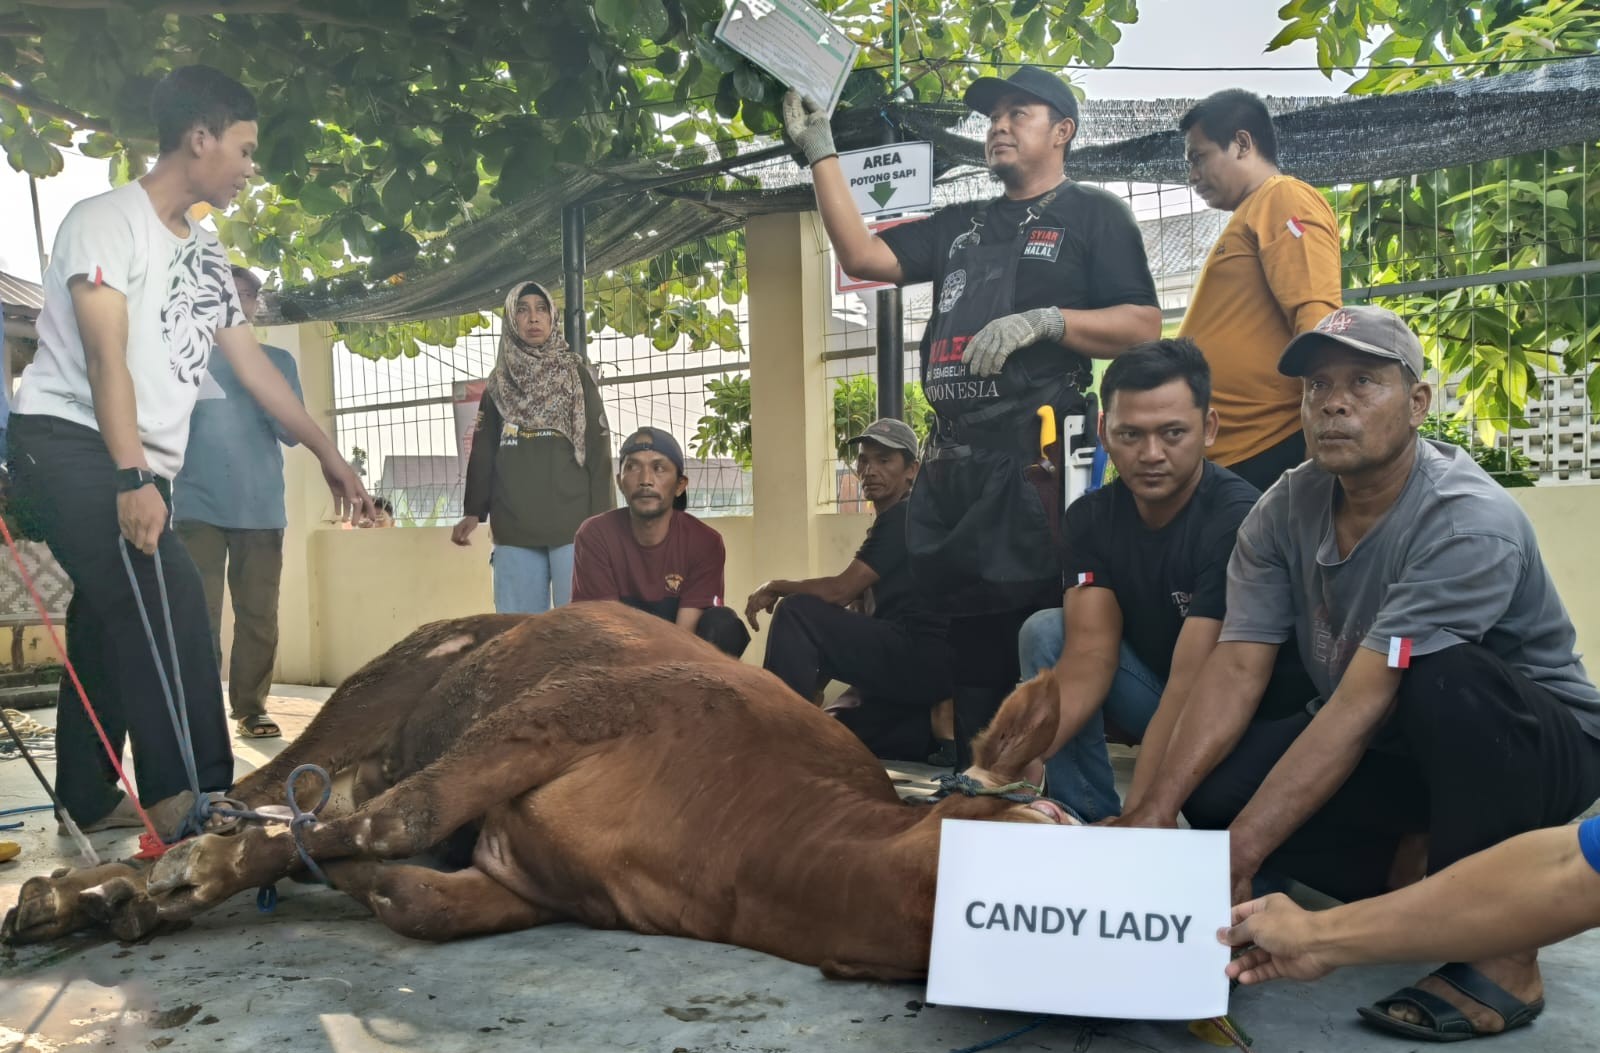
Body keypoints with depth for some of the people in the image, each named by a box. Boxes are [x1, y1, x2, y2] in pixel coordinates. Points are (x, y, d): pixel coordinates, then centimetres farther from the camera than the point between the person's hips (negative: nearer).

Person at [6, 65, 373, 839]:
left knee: (113, 626, 9)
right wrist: (132, 478, -26)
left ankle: (88, 802, 18)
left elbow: (254, 367, 18)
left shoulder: (206, 255, 16)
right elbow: (106, 357, -18)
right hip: (68, 444, -8)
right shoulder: (107, 220, -8)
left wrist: (328, 455, 16)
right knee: (168, 598, -20)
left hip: (141, 468, 8)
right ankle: (192, 797, -19)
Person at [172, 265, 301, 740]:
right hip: (199, 506, -1)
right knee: (199, 613, -6)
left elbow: (292, 431, 3)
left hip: (260, 507, 1)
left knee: (259, 615, 0)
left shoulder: (276, 361, 12)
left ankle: (250, 706, 6)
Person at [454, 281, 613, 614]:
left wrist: (602, 517, -8)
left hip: (573, 523, -3)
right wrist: (473, 510, 5)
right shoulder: (499, 382, 16)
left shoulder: (575, 373, 8)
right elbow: (483, 452, 16)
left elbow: (598, 447, 1)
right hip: (514, 527, 3)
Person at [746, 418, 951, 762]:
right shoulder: (887, 526, 22)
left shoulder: (904, 519, -9)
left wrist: (776, 587, -1)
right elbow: (858, 609, 19)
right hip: (907, 665, 11)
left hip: (923, 661, -11)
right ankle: (929, 734, 18)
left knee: (795, 613, -18)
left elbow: (839, 591, -17)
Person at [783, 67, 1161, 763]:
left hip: (1035, 455, -6)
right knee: (970, 639, 9)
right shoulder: (961, 226, 24)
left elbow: (1144, 327, -3)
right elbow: (860, 255, 14)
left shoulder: (1093, 215, 7)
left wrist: (1044, 321, -15)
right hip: (952, 458, 6)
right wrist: (820, 151, 14)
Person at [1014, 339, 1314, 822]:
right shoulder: (1091, 516, -7)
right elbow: (1089, 655, -16)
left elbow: (1194, 688, -31)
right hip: (1164, 696, 6)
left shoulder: (1239, 520, -26)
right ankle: (1090, 827, -7)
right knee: (1044, 632, -13)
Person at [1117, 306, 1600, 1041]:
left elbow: (1363, 704, -35)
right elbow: (1236, 671, -15)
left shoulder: (1470, 523, -29)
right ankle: (1405, 868, 8)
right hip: (1398, 749, 5)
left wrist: (1241, 852, -37)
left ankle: (1499, 951, -18)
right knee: (1218, 787, -18)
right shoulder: (1284, 510, -11)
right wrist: (1158, 808, -28)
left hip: (1541, 741, -5)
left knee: (1443, 675, -38)